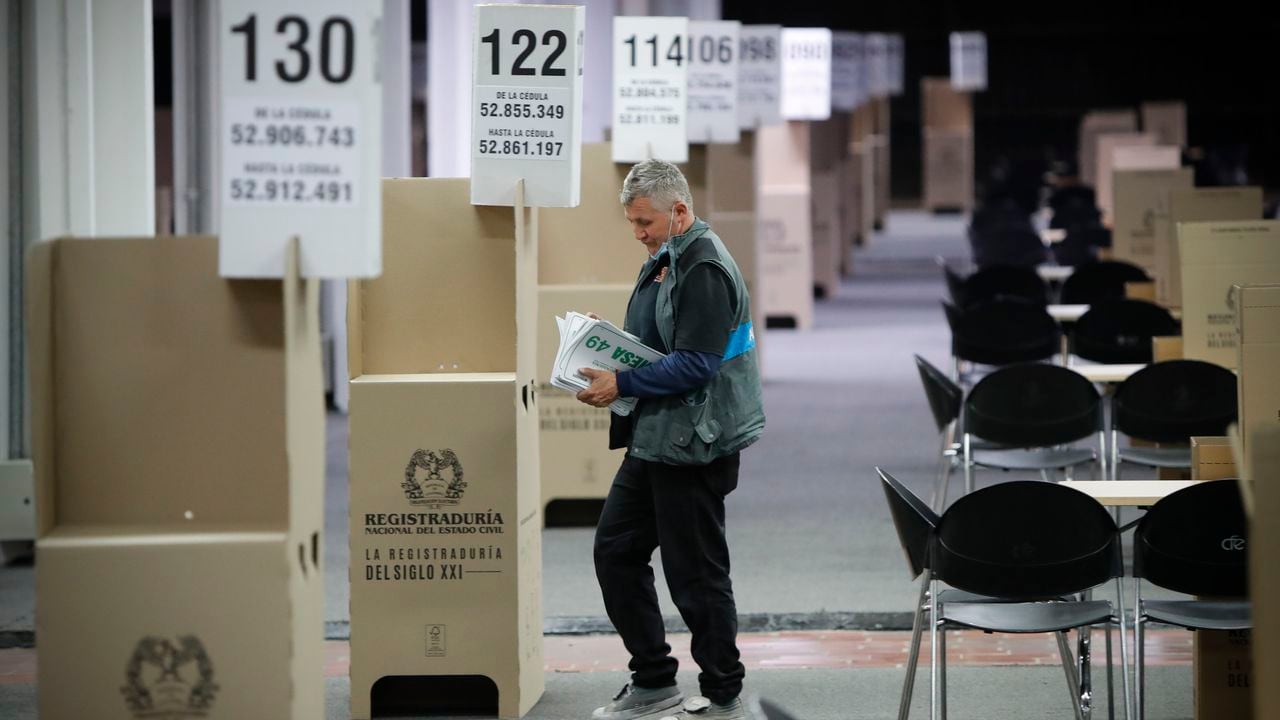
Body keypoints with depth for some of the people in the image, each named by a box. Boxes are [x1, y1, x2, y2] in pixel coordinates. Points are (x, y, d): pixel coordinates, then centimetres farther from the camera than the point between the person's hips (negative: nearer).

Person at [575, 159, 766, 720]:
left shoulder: (705, 270, -18)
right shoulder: (662, 262, 14)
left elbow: (694, 364, -24)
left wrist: (622, 385, -21)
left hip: (692, 447, -11)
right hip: (652, 440, 11)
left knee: (695, 571, -2)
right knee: (615, 550, 13)